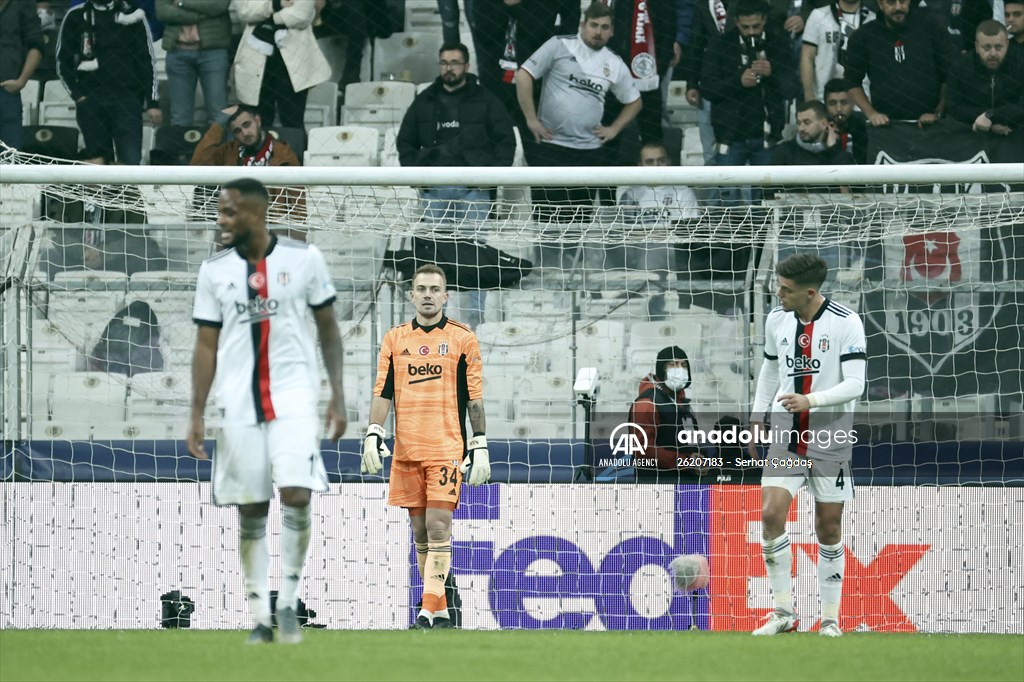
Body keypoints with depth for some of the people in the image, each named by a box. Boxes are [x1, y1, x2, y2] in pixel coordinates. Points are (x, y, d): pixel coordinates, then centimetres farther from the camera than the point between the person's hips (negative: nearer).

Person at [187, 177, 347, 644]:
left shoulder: (303, 258, -1)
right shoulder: (214, 270, 4)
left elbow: (328, 328, 7)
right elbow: (206, 346, 6)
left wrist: (338, 395, 2)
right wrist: (197, 414, 0)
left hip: (293, 393, -2)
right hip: (238, 402, 2)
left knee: (296, 494, -17)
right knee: (250, 510, 3)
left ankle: (288, 602, -2)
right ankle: (260, 615, 11)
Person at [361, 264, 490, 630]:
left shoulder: (462, 339, 3)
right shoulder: (394, 339, 11)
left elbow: (474, 397, 3)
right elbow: (382, 392, 9)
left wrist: (480, 446, -1)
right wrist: (373, 435, -4)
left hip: (446, 449, -4)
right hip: (406, 450, 4)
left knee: (438, 526, -13)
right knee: (420, 531, 6)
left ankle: (429, 609, -16)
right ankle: (439, 610, 12)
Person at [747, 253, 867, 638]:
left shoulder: (846, 323, -12)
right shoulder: (776, 319, 4)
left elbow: (855, 383, -17)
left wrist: (810, 400, -29)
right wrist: (757, 416, 19)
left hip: (830, 436, -3)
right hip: (785, 433, 3)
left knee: (829, 528, 2)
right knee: (771, 514, -12)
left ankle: (830, 617, 14)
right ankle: (784, 612, -4)